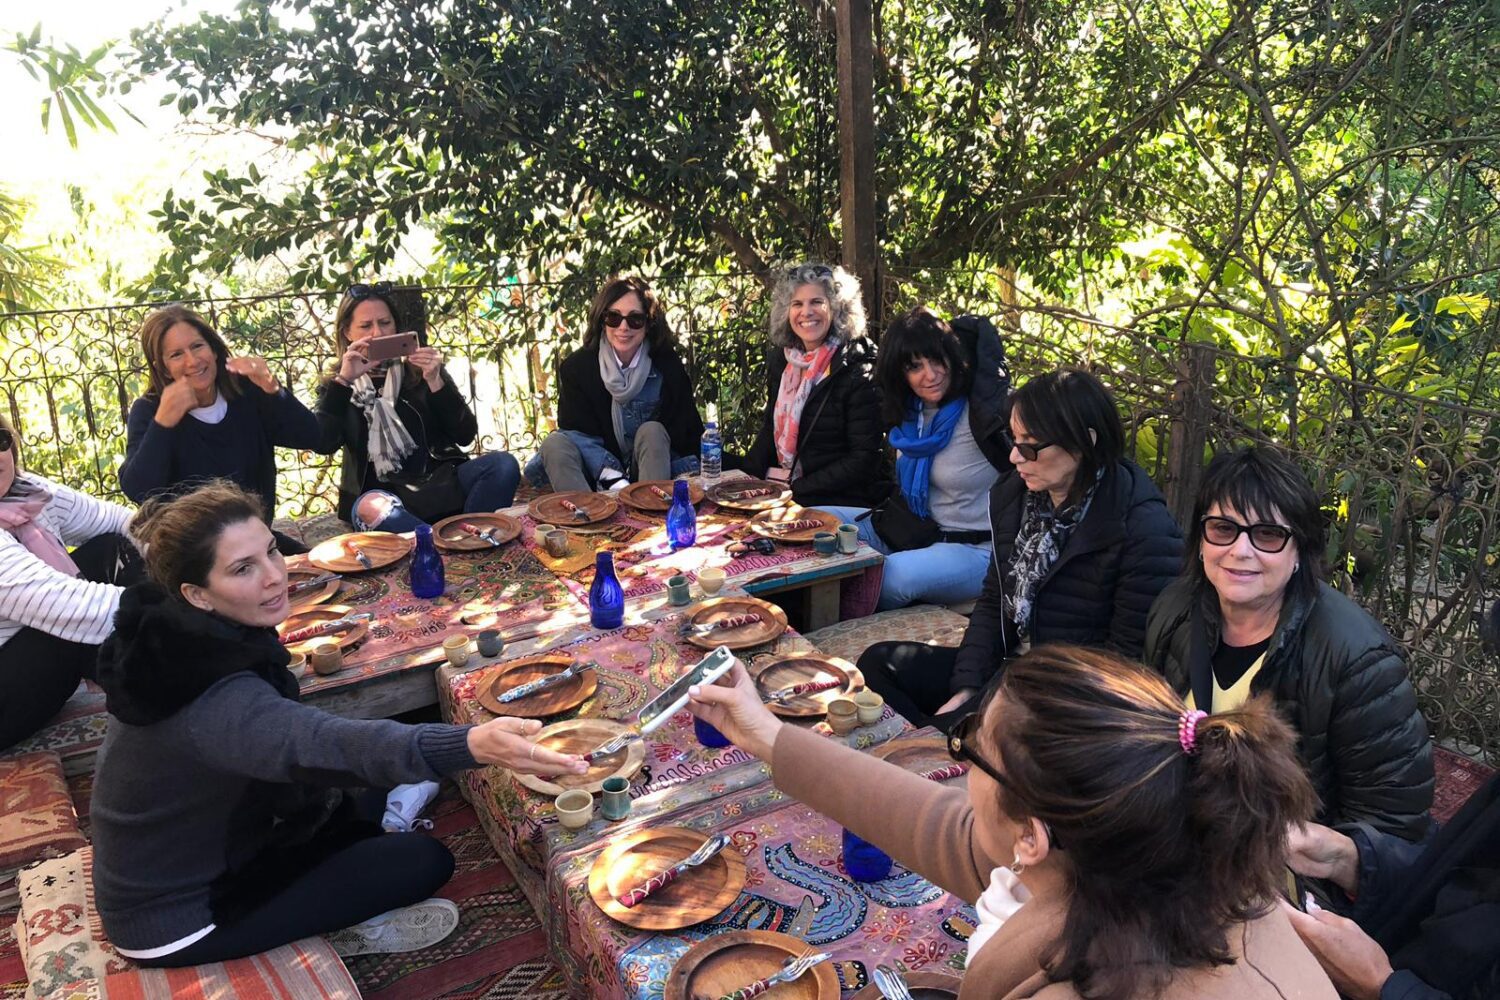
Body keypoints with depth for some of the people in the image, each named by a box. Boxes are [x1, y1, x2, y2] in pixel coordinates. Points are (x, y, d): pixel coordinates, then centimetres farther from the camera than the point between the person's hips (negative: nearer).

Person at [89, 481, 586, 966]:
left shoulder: (177, 638, -7)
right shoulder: (216, 700, -36)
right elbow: (327, 744, -55)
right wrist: (471, 743, -70)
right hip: (178, 922, -8)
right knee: (425, 859, -9)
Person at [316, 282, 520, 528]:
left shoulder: (421, 370, 14)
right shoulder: (337, 387, 14)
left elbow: (465, 435, 3)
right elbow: (323, 444, -6)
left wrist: (435, 381, -10)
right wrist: (343, 380, -11)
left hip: (439, 481, 2)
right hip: (383, 495, -2)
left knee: (502, 465, -27)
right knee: (371, 509, -39)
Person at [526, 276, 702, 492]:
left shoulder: (667, 365, -8)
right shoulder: (576, 366, -8)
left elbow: (683, 432, -6)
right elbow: (578, 433, -12)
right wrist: (614, 480, -29)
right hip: (599, 470, 0)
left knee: (652, 431, -29)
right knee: (554, 444, -26)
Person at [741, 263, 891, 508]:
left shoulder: (857, 370, -12)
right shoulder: (781, 360, 7)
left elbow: (863, 459, -14)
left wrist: (796, 487, -18)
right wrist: (745, 476, -3)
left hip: (842, 500, -6)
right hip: (782, 489, 6)